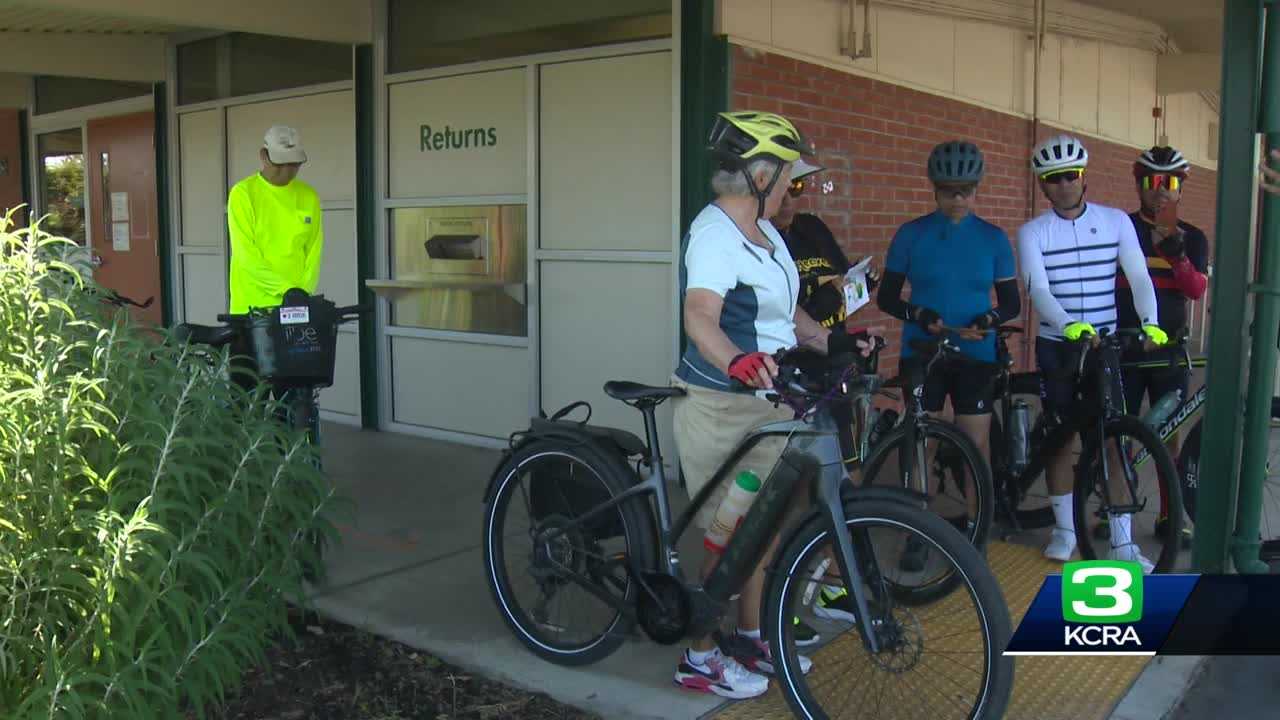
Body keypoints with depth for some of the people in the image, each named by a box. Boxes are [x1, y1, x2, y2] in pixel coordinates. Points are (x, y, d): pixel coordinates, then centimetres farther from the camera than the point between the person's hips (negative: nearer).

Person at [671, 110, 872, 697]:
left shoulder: (765, 232, 11)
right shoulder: (714, 235, -20)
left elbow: (784, 310, 22)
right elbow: (700, 318, -37)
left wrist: (830, 341, 9)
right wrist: (739, 361, -55)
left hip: (767, 401, 9)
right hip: (722, 406, -9)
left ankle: (750, 637, 34)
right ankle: (700, 659, 17)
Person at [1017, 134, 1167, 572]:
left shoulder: (1116, 221, 0)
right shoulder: (1032, 232, -4)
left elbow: (1139, 277, -5)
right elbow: (1037, 290, -17)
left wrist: (1149, 323, -23)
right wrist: (1071, 325, -34)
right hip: (1057, 344, -1)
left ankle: (1122, 542, 8)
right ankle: (1064, 529, 20)